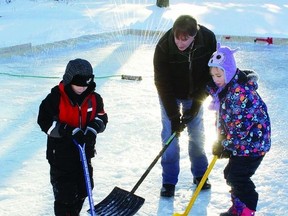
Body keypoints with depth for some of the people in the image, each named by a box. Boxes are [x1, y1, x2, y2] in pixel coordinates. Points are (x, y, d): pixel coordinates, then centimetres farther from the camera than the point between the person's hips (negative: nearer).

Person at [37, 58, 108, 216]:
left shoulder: (94, 98, -2)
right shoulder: (55, 98, -16)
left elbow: (102, 117, 5)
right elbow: (45, 121, -18)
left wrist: (93, 129, -17)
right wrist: (69, 131, -26)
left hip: (84, 152, 5)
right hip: (60, 154, -5)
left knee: (83, 189, 17)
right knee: (64, 193, -3)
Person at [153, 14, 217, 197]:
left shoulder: (208, 39, -28)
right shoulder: (164, 47, -34)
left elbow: (210, 73, -17)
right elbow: (163, 85, -26)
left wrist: (197, 103, -19)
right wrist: (174, 116, -26)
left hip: (195, 94, 2)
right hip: (170, 95, -2)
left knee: (197, 134, 7)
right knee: (170, 135, -4)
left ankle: (200, 174, 26)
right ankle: (169, 182, 9)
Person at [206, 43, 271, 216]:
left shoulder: (241, 91, -26)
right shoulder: (225, 87, 4)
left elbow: (241, 125, -24)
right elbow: (222, 115, 14)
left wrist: (225, 145, -15)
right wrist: (220, 140, 4)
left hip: (252, 142, -9)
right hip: (238, 143, 9)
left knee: (238, 176, -8)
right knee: (231, 174, 14)